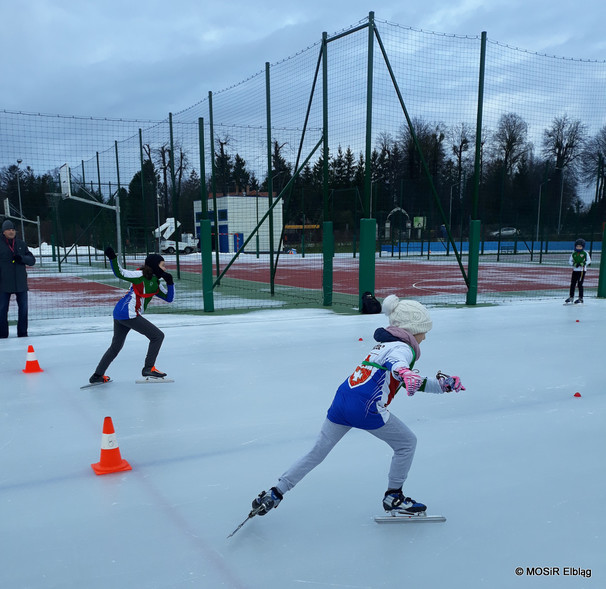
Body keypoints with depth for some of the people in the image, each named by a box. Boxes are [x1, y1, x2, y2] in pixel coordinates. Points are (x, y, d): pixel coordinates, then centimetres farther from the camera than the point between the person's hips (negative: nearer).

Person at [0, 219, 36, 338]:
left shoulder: (21, 244, 11)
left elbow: (32, 260, 7)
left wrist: (22, 258, -13)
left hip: (21, 282, 3)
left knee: (23, 308, 5)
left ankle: (22, 333, 15)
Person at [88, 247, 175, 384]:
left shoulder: (155, 283, 15)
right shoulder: (142, 275, -9)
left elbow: (169, 298, 14)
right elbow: (120, 274, -13)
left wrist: (170, 282, 1)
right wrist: (113, 259, -26)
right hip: (128, 313, -10)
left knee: (116, 346, 19)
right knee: (157, 336, -5)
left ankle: (97, 376, 28)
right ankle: (148, 368, -1)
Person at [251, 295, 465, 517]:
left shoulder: (386, 344, 26)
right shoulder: (403, 347, -2)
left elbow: (415, 383, 32)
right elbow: (395, 362, -28)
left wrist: (444, 384, 31)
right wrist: (404, 371, -48)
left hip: (342, 399, 9)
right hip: (366, 407, -8)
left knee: (317, 452, 16)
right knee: (407, 443, 12)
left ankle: (275, 493, 17)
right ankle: (393, 496, 23)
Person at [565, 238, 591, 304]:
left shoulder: (585, 253, -2)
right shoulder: (573, 254, 8)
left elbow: (589, 261, -2)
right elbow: (570, 261, 8)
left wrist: (583, 263, -17)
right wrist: (574, 264, -11)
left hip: (582, 270, -4)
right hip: (575, 270, 4)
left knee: (580, 284, -4)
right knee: (572, 284, 6)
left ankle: (580, 298, 4)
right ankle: (571, 297, 16)